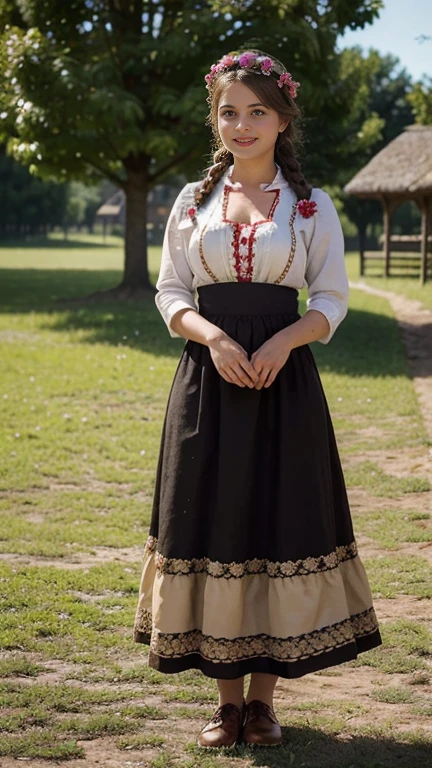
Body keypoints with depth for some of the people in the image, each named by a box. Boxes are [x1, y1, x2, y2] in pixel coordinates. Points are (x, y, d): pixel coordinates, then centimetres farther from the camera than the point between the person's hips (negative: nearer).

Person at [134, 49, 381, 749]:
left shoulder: (312, 207, 6)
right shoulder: (192, 202, 10)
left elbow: (332, 300, 4)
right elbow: (170, 292, 8)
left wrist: (284, 341, -14)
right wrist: (210, 334, -12)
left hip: (283, 379, -1)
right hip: (207, 380, 1)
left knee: (279, 529, -1)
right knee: (211, 529, 1)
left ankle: (263, 697, 12)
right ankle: (228, 698, 13)